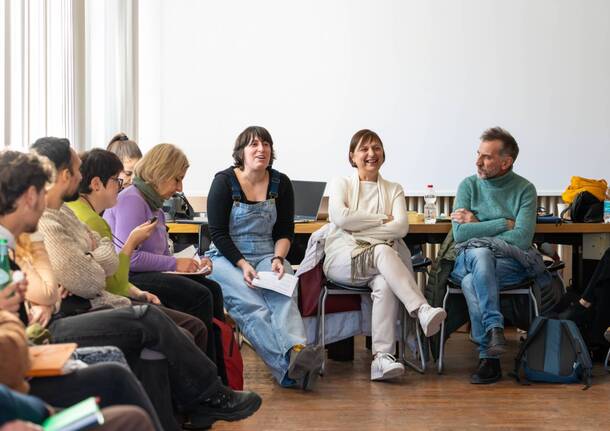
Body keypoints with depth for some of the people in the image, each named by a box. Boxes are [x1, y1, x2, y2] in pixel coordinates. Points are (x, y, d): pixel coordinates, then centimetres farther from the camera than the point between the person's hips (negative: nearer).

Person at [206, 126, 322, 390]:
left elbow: (285, 232, 13)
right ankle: (288, 364, -50)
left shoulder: (281, 184, 10)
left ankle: (298, 352, -55)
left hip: (267, 256, 3)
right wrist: (243, 265, -17)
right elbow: (218, 234, -4)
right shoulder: (224, 182, 0)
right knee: (250, 304, -33)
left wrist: (278, 258, -8)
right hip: (227, 258, -3)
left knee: (283, 298, -32)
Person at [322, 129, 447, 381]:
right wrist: (382, 219, -4)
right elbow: (341, 217, -7)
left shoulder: (394, 190, 20)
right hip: (342, 259, -2)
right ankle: (423, 311, -46)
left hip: (381, 259, 2)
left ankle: (382, 357, -43)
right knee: (383, 251, -37)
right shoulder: (341, 184, 15)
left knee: (385, 284, -36)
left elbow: (401, 227, 1)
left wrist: (359, 228, -6)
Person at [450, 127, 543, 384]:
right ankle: (494, 327, -38)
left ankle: (488, 356, -29)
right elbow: (459, 234, -5)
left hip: (511, 263, -2)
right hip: (468, 259, 2)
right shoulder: (469, 185, 8)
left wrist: (478, 226, -6)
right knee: (479, 253, -36)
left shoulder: (524, 189, 3)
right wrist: (504, 224, -7)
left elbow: (522, 238, -12)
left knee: (472, 283, -34)